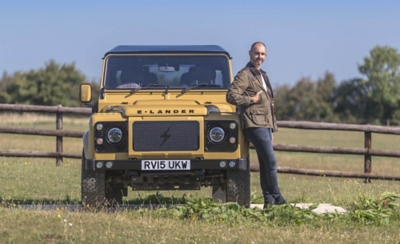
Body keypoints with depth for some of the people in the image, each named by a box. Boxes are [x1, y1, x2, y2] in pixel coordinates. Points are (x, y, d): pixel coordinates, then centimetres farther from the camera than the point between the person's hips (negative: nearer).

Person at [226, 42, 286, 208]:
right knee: (271, 160, -13)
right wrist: (252, 99, -13)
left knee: (265, 163, 8)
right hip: (255, 124, -9)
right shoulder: (245, 75, -6)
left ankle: (268, 200, 9)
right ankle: (277, 198, -9)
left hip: (266, 124, 9)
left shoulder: (262, 75, 22)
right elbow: (231, 96, -17)